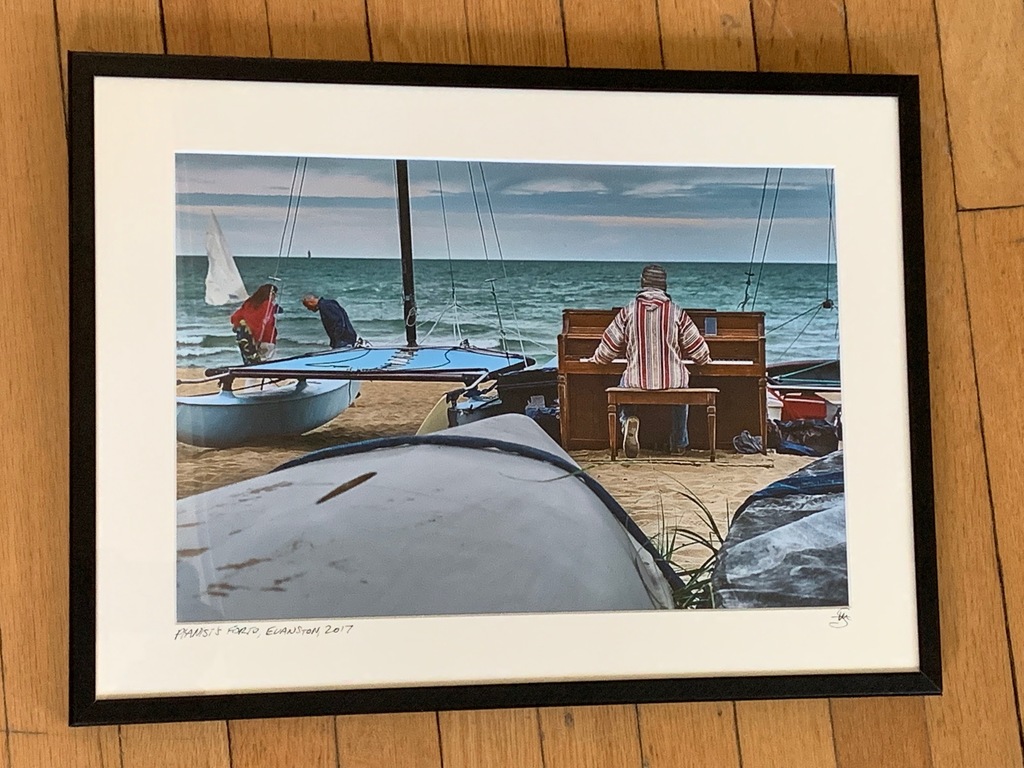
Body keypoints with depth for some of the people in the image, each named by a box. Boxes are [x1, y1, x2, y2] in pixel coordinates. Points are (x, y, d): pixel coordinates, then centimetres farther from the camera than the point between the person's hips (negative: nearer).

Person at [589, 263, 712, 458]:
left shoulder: (628, 311, -2)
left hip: (637, 380, -1)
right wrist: (706, 360, 28)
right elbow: (699, 351, 4)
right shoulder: (676, 312, -2)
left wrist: (596, 359, 25)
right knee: (682, 385, 36)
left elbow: (608, 348, 2)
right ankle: (679, 444, 37)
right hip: (672, 381, 1)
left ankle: (629, 420, 0)